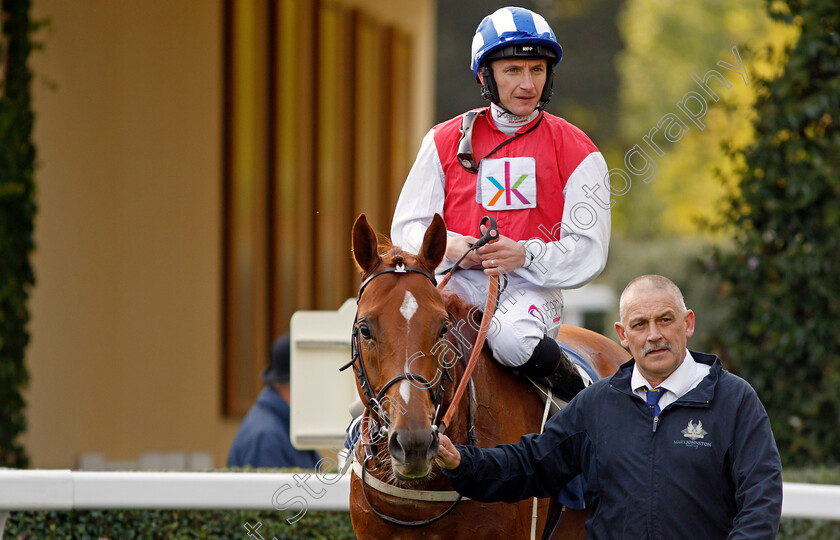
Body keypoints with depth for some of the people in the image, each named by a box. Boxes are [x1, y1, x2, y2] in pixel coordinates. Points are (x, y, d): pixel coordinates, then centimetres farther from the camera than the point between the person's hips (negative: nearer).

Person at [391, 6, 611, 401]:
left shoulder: (577, 153, 4)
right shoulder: (446, 141, 11)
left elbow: (588, 251, -2)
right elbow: (407, 228, 9)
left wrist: (525, 254, -20)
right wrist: (448, 248, -14)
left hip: (531, 289, -2)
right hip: (456, 283, 2)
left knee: (511, 337, -36)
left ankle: (575, 394, -6)